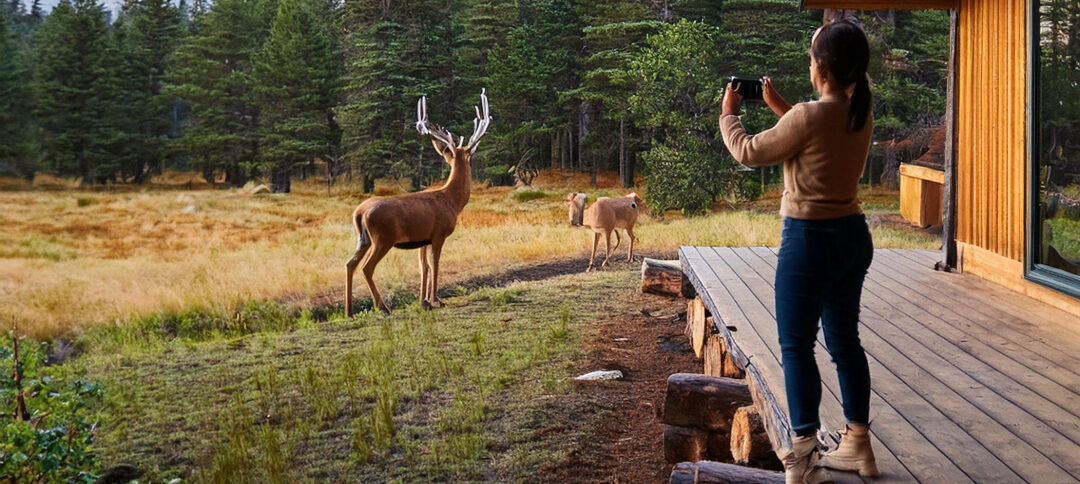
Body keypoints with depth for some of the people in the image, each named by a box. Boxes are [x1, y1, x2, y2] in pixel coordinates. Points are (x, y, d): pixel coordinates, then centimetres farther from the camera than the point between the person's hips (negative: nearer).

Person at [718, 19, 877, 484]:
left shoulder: (809, 116, -20)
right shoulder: (860, 116, 3)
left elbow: (750, 152, -6)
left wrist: (728, 114, 11)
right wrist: (779, 106, 28)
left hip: (809, 239, -8)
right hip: (853, 235, 8)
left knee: (796, 346, 1)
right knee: (845, 340, 16)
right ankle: (858, 444, 24)